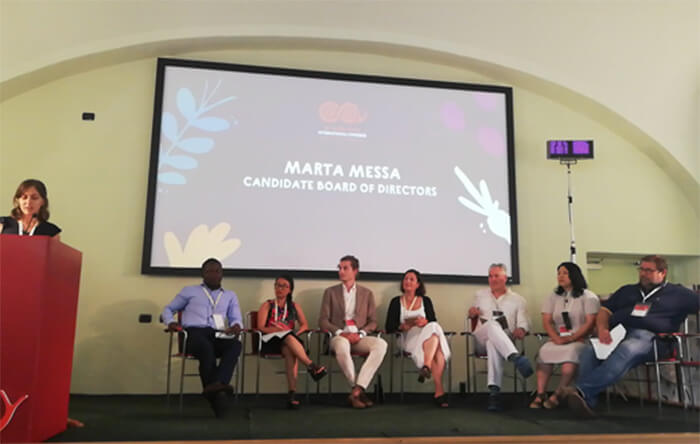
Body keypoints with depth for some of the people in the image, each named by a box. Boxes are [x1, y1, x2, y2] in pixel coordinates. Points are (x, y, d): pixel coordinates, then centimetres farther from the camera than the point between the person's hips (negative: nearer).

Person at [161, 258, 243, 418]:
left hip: (218, 335, 2)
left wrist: (236, 325, -8)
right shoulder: (189, 291, 25)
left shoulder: (230, 295, 29)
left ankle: (217, 383, -54)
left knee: (236, 345, -35)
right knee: (207, 348, -40)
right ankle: (216, 393, -41)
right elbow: (168, 309, 28)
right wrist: (170, 322, 3)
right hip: (194, 332, -2)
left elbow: (236, 318, 19)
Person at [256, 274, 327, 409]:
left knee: (290, 351, -37)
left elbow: (305, 325, 12)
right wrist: (282, 330, -12)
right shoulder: (267, 305, 15)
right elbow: (261, 328, 0)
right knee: (289, 338, -37)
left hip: (289, 340, 2)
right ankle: (312, 366, -47)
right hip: (270, 341, -1)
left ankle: (292, 394, -48)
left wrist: (295, 334, -10)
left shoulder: (295, 306, 22)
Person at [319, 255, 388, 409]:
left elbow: (373, 321, 11)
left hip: (359, 338, 2)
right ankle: (360, 390, -26)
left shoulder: (367, 293, 16)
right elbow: (323, 320, 6)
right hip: (339, 337, -1)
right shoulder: (330, 292, 13)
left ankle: (356, 391, -35)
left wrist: (360, 334, -10)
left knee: (381, 344, -32)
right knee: (342, 345, -40)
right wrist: (340, 332, -12)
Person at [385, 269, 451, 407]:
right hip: (408, 338, -2)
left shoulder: (425, 301, 20)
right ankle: (439, 390, -44)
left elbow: (434, 322, 8)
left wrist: (425, 322, -15)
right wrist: (403, 326, -15)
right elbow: (389, 328, 4)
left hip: (428, 334, 2)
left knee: (434, 331, -38)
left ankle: (427, 367, -49)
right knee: (436, 349, -35)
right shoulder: (396, 302, 14)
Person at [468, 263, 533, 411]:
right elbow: (473, 316, 29)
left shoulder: (517, 299, 17)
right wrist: (472, 314, 4)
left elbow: (523, 322, 7)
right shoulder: (480, 295, 23)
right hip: (481, 341, 1)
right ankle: (516, 357, -61)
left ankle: (494, 391, -53)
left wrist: (521, 329, -17)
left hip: (505, 341, -1)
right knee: (492, 324, -37)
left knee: (493, 344, -41)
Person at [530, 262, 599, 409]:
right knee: (544, 352, -29)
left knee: (571, 351, -37)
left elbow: (590, 323, -4)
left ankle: (557, 396, -30)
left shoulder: (588, 297, 6)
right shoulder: (553, 297, 19)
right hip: (557, 339, 4)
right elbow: (547, 321, 9)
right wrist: (556, 338, -10)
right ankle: (540, 395, -28)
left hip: (579, 340, -3)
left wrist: (571, 338, -15)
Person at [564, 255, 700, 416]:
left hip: (648, 336, -4)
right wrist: (602, 329, 1)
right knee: (589, 351, -30)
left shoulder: (678, 293, 22)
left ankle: (582, 391, -49)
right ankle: (588, 403, -37)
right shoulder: (627, 291, 31)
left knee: (626, 350, -40)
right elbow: (604, 311, 22)